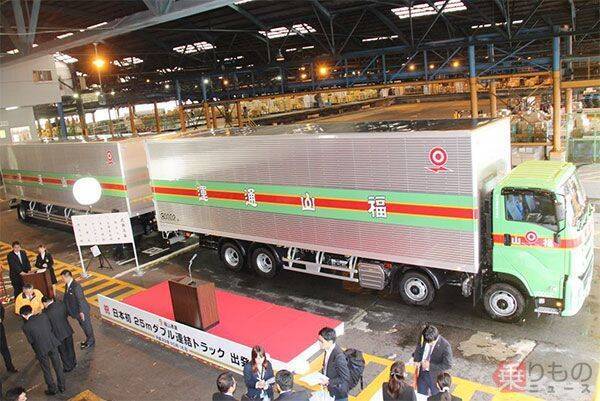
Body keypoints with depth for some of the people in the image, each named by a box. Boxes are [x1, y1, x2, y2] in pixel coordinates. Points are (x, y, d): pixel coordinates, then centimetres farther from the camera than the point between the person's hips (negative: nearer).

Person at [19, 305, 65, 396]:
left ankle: (52, 389, 31)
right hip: (52, 344, 3)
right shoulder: (43, 316, -7)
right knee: (58, 366, 17)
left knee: (46, 370, 17)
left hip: (41, 349, -3)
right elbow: (50, 328, 1)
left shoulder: (26, 326, -15)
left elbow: (31, 341, -7)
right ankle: (62, 387, 29)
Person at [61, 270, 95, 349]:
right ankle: (88, 339, 42)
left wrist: (81, 312, -22)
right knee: (82, 325, 23)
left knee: (86, 325, 10)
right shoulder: (67, 285, 0)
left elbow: (80, 299, -26)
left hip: (82, 310, -9)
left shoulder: (76, 286, -29)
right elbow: (66, 297, 12)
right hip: (76, 311, 9)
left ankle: (91, 342, 28)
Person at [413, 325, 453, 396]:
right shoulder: (423, 339, -14)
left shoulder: (445, 346, -28)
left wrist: (430, 366, -25)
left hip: (435, 377, -4)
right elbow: (418, 350, 5)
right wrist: (417, 361, -12)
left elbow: (448, 365, -23)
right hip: (422, 373, 4)